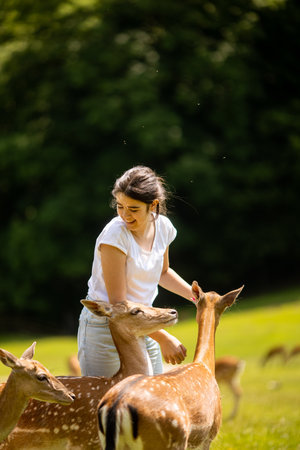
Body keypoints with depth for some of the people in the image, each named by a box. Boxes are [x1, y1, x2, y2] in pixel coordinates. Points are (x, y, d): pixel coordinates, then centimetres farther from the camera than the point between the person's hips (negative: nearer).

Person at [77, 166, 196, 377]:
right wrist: (162, 337, -24)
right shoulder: (115, 234, -22)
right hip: (104, 329, -6)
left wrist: (194, 295, 6)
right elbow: (118, 303, -23)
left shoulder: (163, 227, -2)